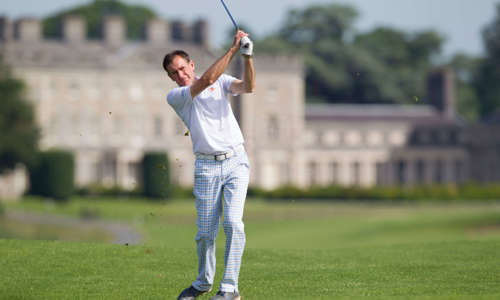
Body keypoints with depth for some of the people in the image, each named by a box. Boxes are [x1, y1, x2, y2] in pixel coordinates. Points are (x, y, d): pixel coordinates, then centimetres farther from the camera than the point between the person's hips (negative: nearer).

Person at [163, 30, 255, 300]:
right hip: (206, 166, 0)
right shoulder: (175, 97, 0)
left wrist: (247, 57, -24)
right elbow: (207, 80, -15)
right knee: (205, 231, 0)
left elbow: (247, 87, -8)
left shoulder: (221, 80, 11)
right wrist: (233, 50, -18)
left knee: (233, 222, -14)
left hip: (236, 161, 0)